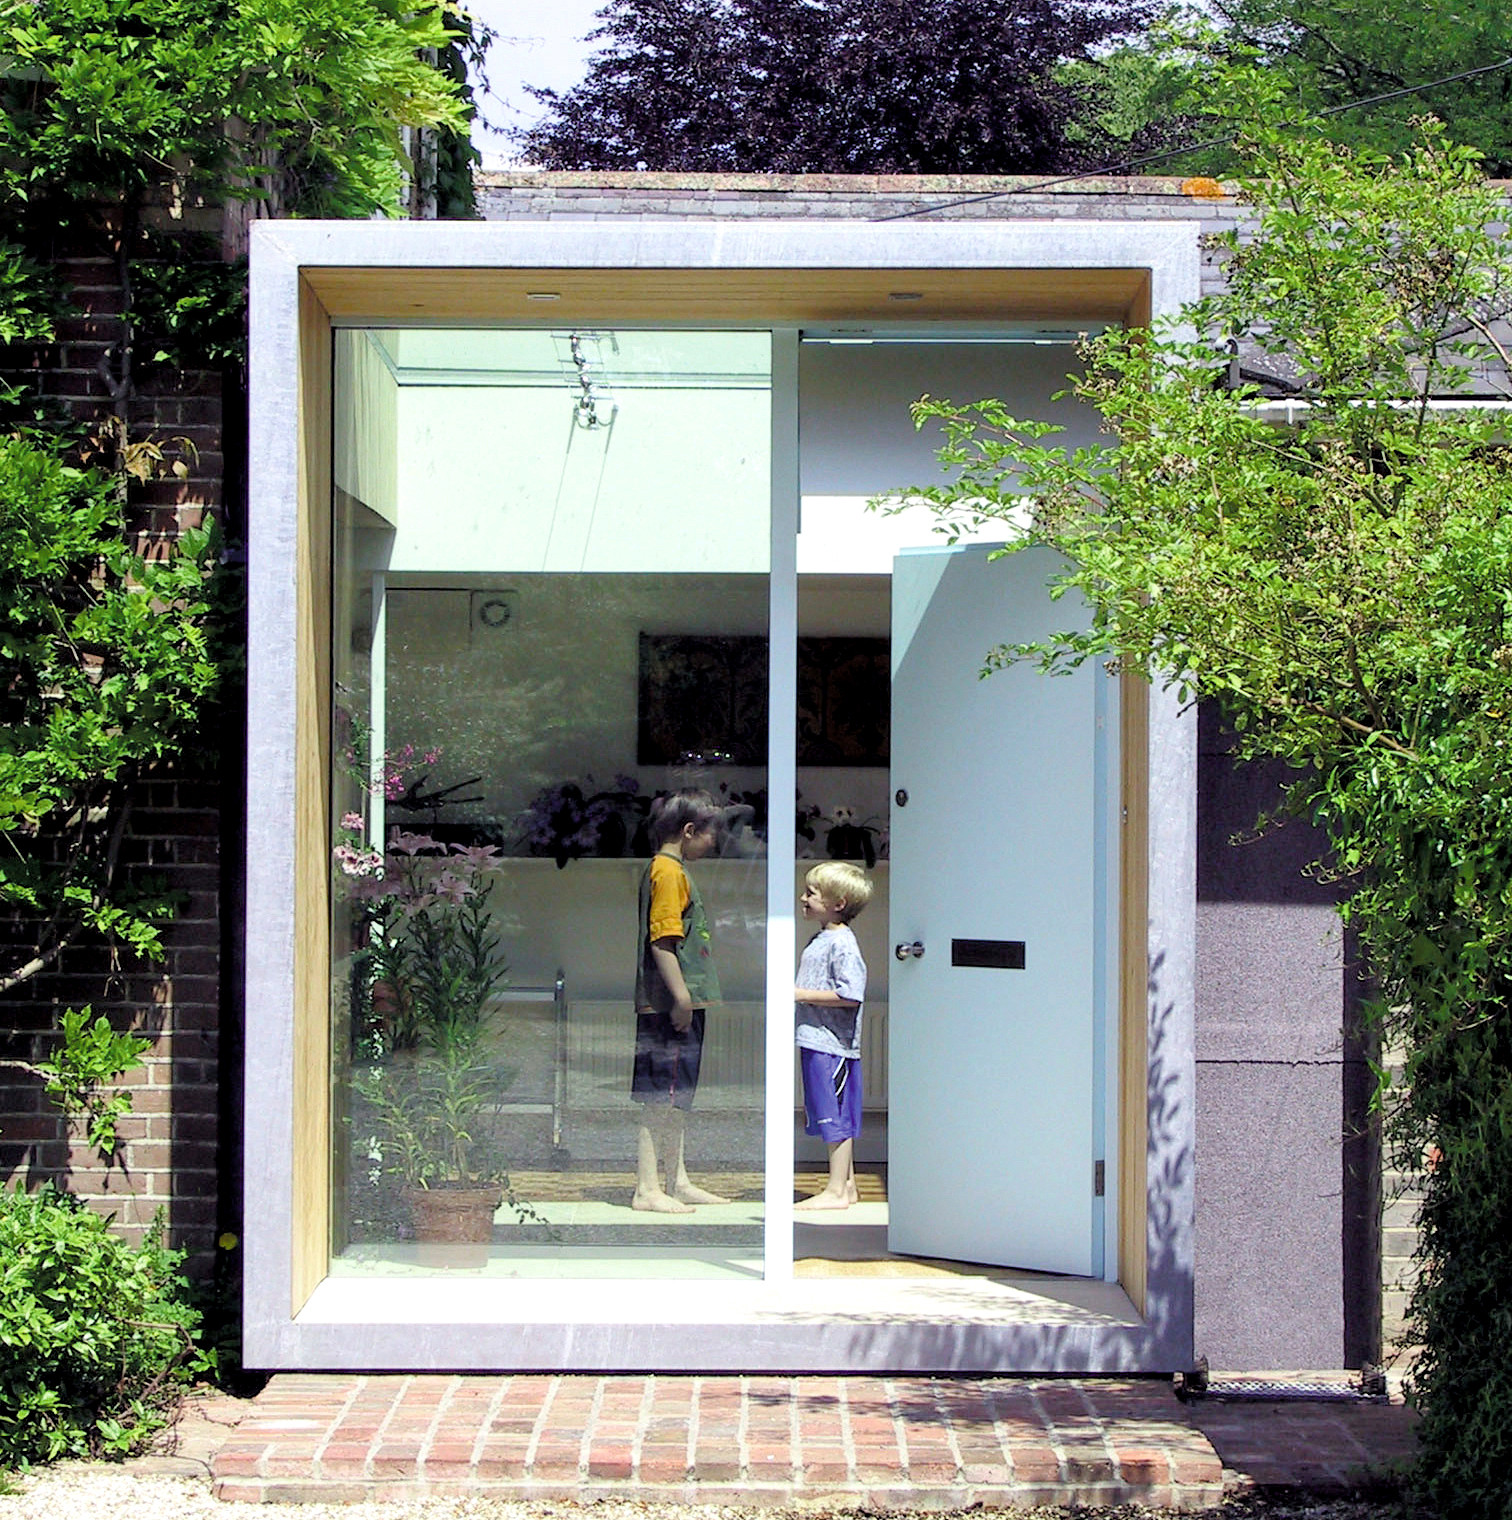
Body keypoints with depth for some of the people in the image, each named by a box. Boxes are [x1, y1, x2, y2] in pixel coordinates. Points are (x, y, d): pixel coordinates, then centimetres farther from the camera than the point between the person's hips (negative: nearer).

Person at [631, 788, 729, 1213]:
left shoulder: (672, 869, 19)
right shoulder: (668, 870, -12)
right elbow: (662, 940, -20)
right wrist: (681, 995, -23)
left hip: (679, 1005, 10)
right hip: (667, 1005, -10)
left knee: (677, 1097, 14)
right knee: (661, 1098, -8)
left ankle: (677, 1182, 20)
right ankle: (648, 1189, -6)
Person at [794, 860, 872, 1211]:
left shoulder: (842, 944, -15)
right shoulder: (820, 940, 16)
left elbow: (850, 995, -23)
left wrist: (804, 995, -19)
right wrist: (795, 993, 12)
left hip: (832, 1044, -10)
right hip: (816, 1042, 10)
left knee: (836, 1119, -6)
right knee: (838, 1119, 14)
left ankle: (836, 1192, -3)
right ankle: (846, 1184, 21)